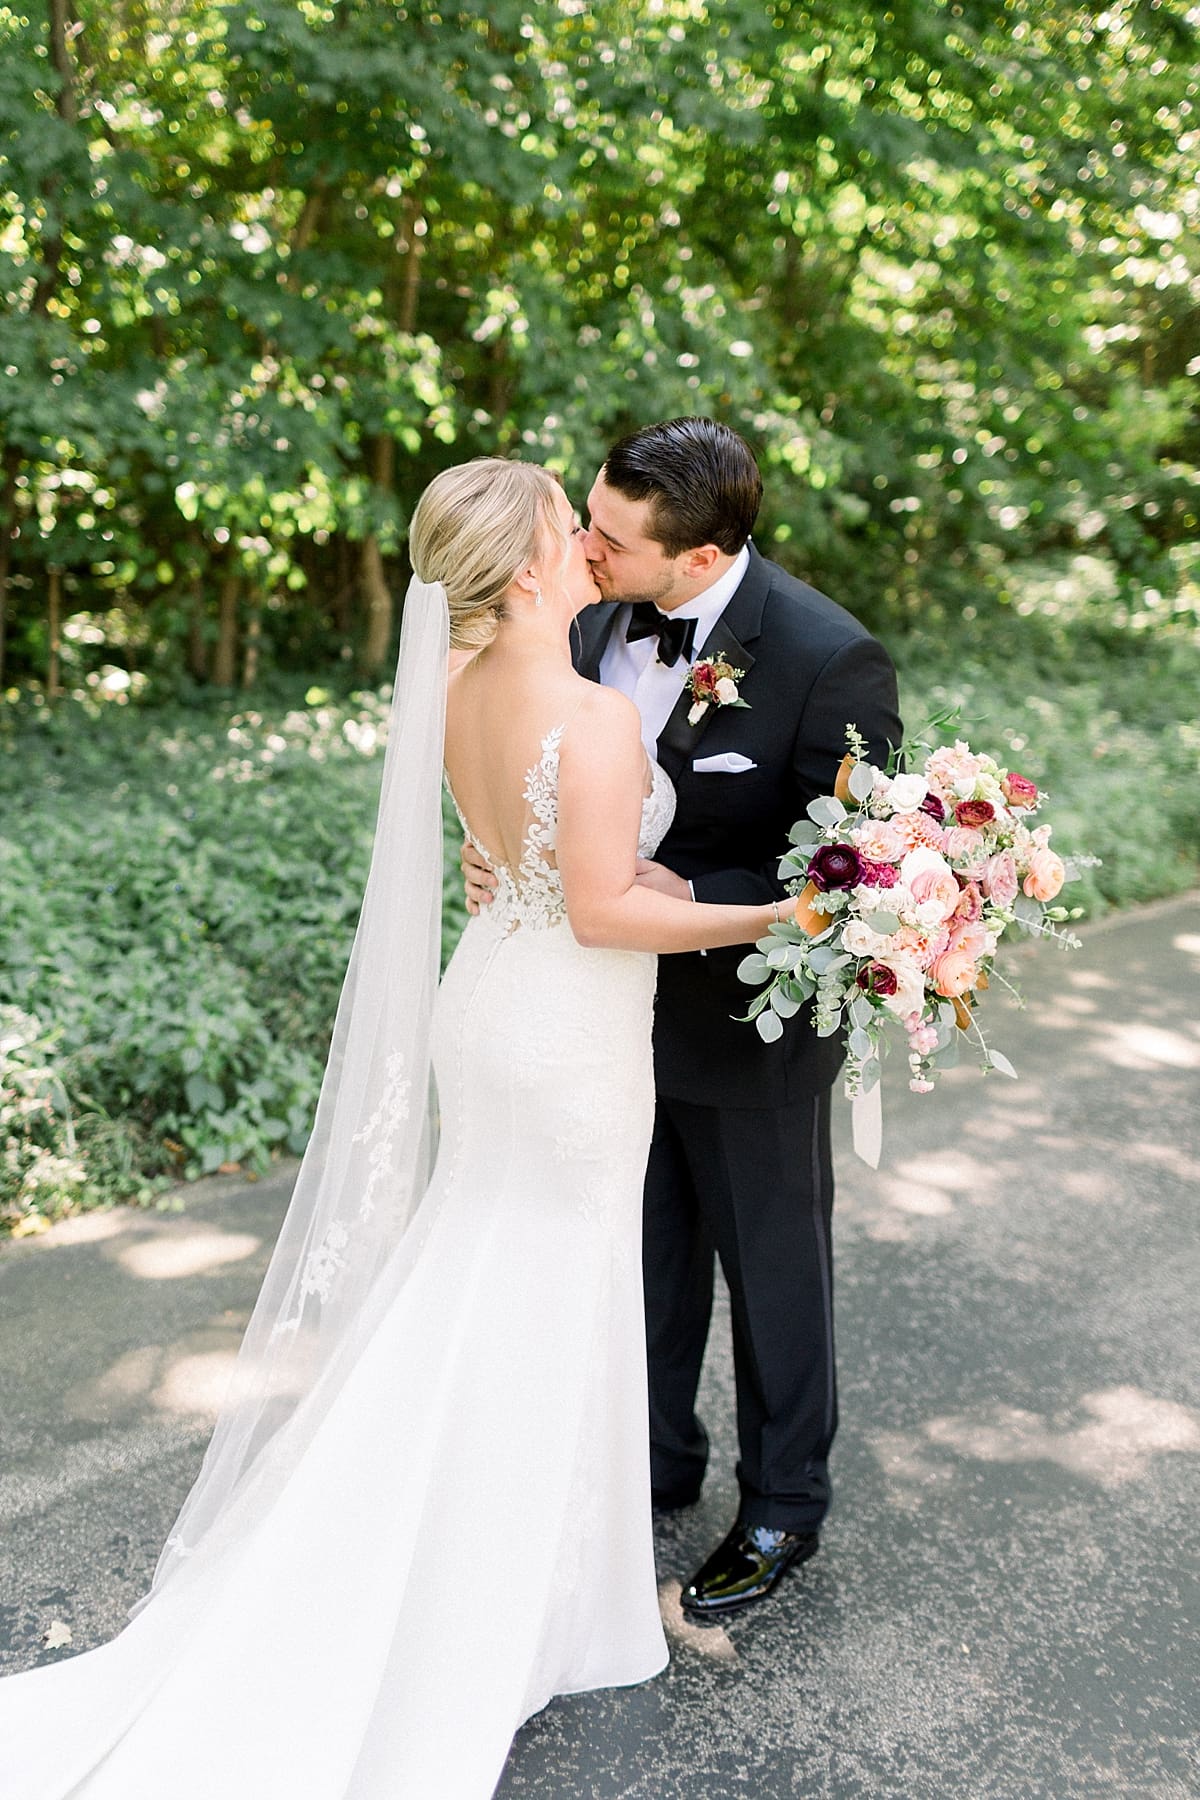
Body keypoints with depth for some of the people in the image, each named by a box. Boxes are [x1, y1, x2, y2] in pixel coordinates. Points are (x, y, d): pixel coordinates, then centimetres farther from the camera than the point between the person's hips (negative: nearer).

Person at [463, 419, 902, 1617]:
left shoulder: (830, 661, -25)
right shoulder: (598, 617, -6)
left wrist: (694, 900, -31)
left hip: (745, 1027, -5)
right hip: (623, 1005, 6)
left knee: (771, 1267, 16)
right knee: (647, 1255, 23)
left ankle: (782, 1507, 40)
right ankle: (656, 1462, 48)